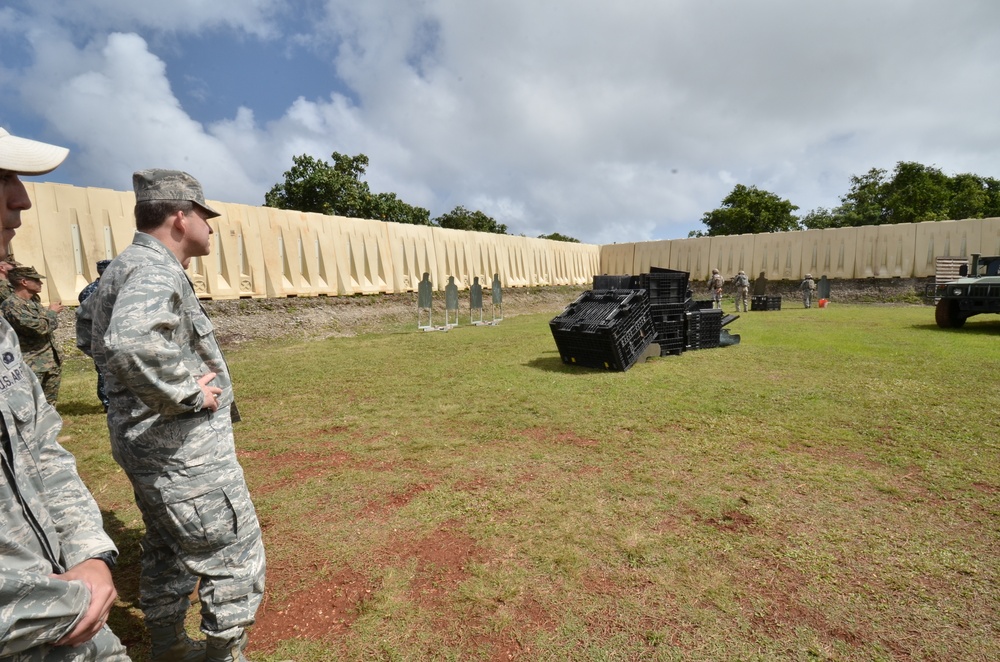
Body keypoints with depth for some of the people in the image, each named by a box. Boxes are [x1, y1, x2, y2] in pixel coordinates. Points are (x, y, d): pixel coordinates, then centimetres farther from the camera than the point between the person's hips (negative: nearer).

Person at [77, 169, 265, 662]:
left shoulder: (126, 266, 11)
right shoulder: (154, 270, -22)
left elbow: (88, 327, 25)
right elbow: (131, 344, -41)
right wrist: (189, 393, -26)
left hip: (149, 446, 10)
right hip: (184, 453, -10)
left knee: (168, 552, 24)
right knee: (234, 556, 5)